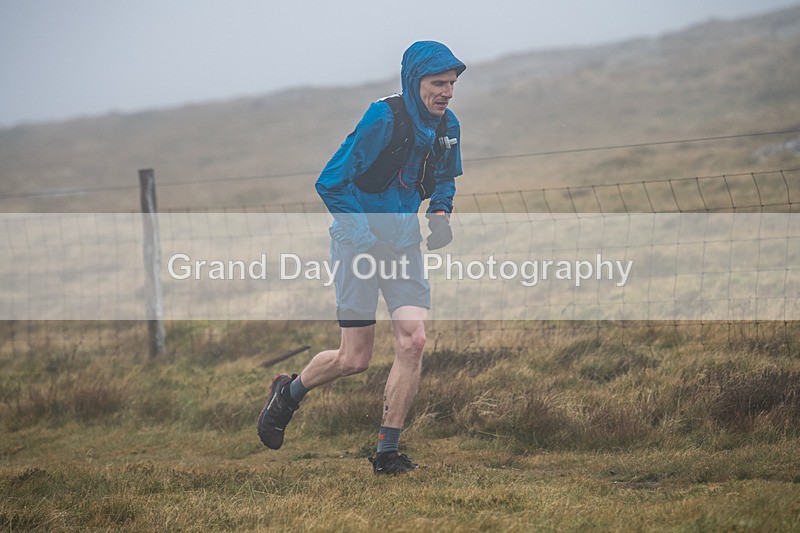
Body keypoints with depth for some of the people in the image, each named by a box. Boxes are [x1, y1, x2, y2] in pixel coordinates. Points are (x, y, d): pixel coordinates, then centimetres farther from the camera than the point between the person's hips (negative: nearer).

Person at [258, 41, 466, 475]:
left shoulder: (447, 126, 1)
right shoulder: (383, 119, -20)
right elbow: (331, 182, -18)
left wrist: (440, 212, 0)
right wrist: (364, 237, -24)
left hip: (404, 242, 6)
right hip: (359, 240, -6)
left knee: (413, 343, -10)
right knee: (354, 360, -3)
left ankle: (387, 452, -2)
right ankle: (288, 394, 27)